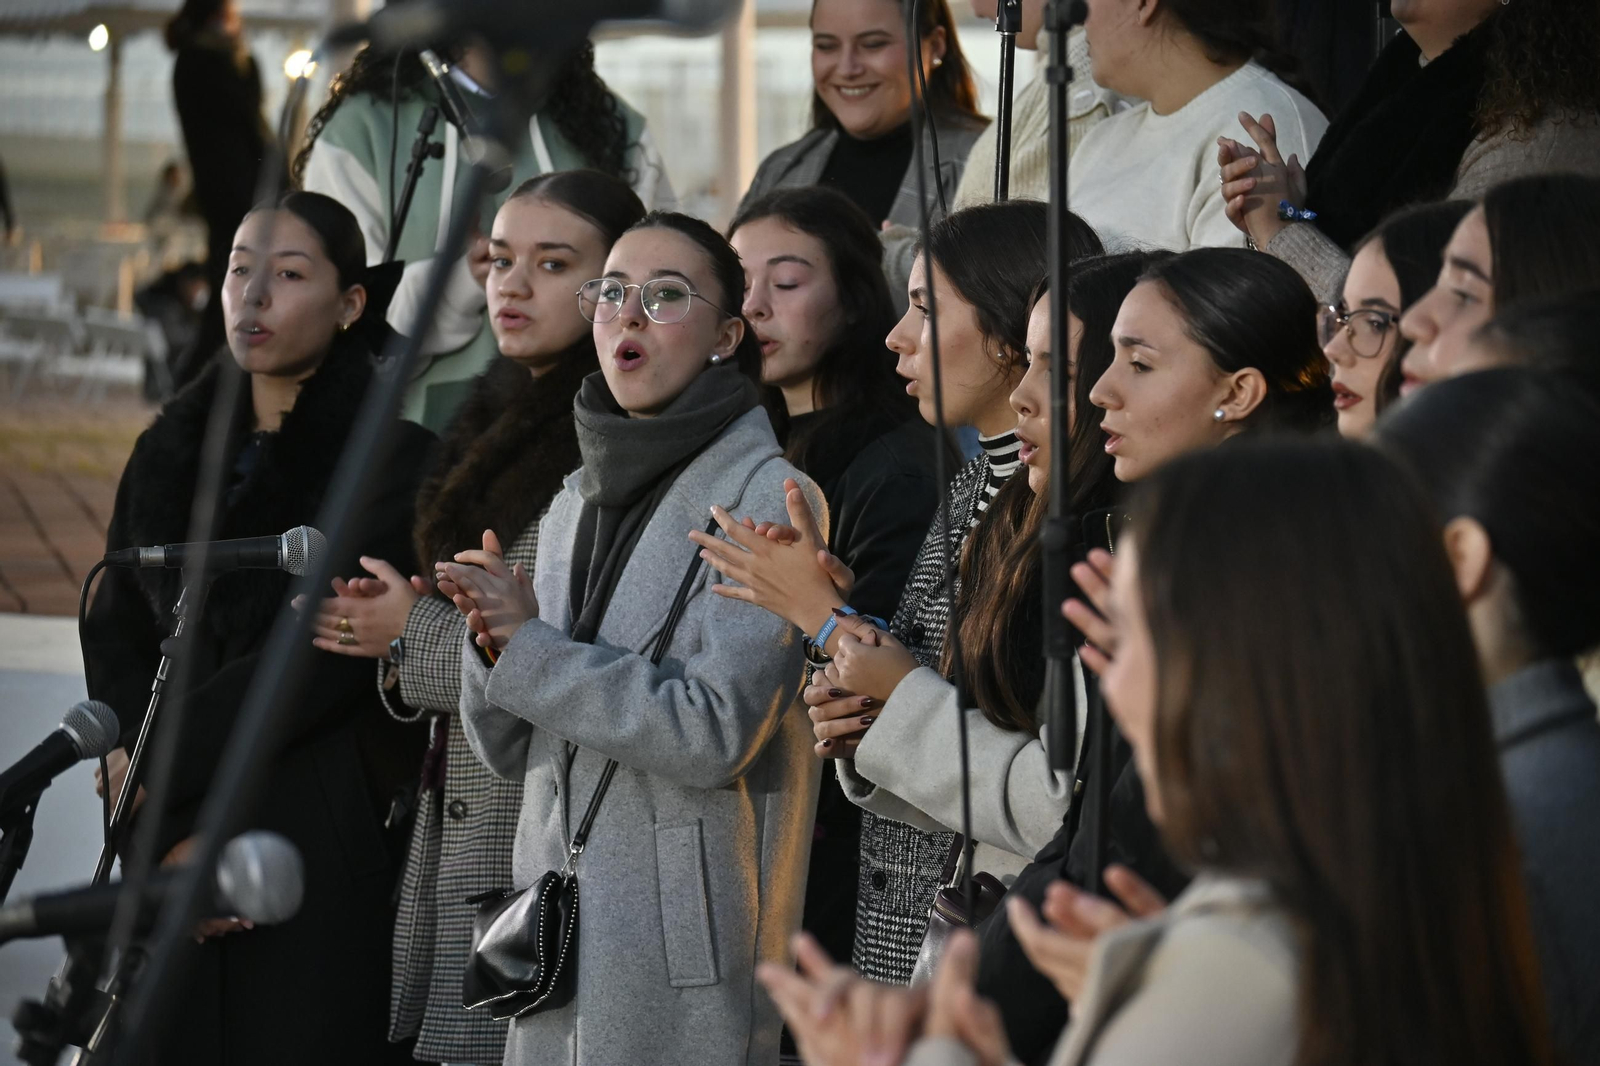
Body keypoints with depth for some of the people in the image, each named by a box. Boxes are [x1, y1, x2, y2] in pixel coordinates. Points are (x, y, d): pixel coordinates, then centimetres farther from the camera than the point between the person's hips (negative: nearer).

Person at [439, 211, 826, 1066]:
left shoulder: (766, 496, -8)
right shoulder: (575, 503, 13)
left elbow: (717, 730, -18)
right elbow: (509, 752, 14)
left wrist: (530, 646, -14)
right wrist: (492, 644, -7)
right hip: (554, 935, 6)